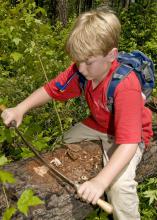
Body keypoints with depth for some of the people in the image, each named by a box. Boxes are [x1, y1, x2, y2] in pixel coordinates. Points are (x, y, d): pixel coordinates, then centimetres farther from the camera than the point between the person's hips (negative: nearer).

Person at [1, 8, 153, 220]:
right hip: (98, 125, 7)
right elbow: (51, 89, -8)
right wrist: (20, 109, -22)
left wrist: (100, 181, -51)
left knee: (120, 185, -27)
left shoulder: (126, 86, -38)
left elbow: (128, 143, -41)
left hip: (130, 134, -7)